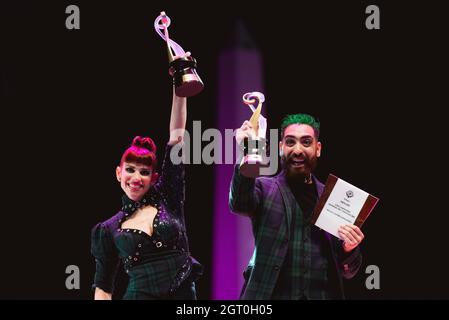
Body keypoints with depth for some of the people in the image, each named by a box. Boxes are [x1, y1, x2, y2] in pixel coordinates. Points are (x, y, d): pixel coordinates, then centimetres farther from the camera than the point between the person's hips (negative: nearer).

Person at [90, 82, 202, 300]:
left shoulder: (166, 199, 5)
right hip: (140, 294, 0)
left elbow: (176, 137, 1)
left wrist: (179, 89, -3)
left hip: (185, 294, 0)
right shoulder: (109, 230, 6)